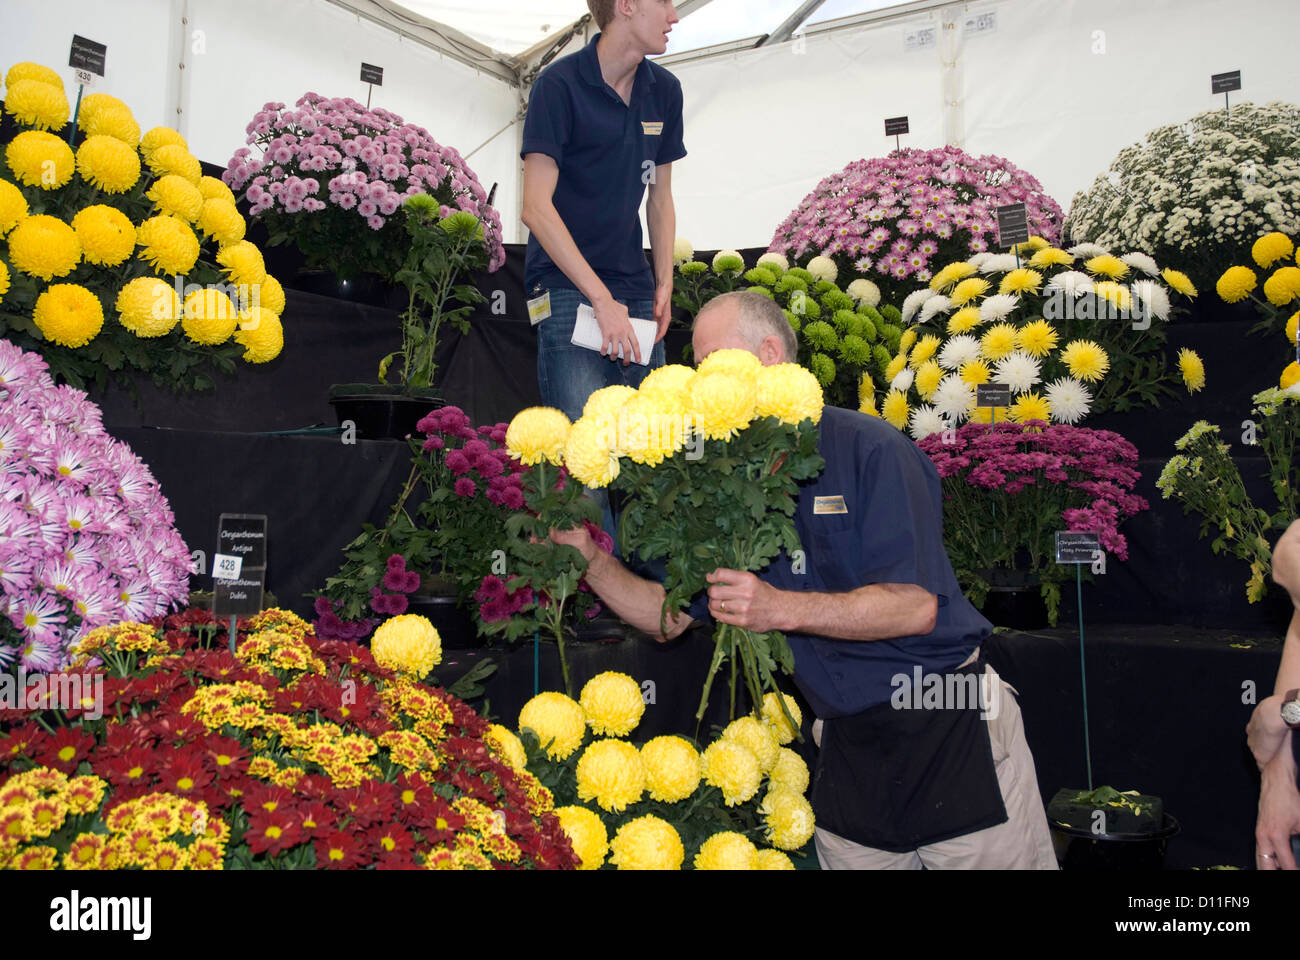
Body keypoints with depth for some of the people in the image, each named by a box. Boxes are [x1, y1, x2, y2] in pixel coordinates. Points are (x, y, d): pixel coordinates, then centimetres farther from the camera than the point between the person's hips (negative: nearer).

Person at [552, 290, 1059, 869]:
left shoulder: (868, 450, -12)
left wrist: (782, 609, -29)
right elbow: (668, 617, 6)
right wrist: (589, 557, -8)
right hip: (847, 746, 5)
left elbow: (916, 606, -20)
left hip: (950, 730, -4)